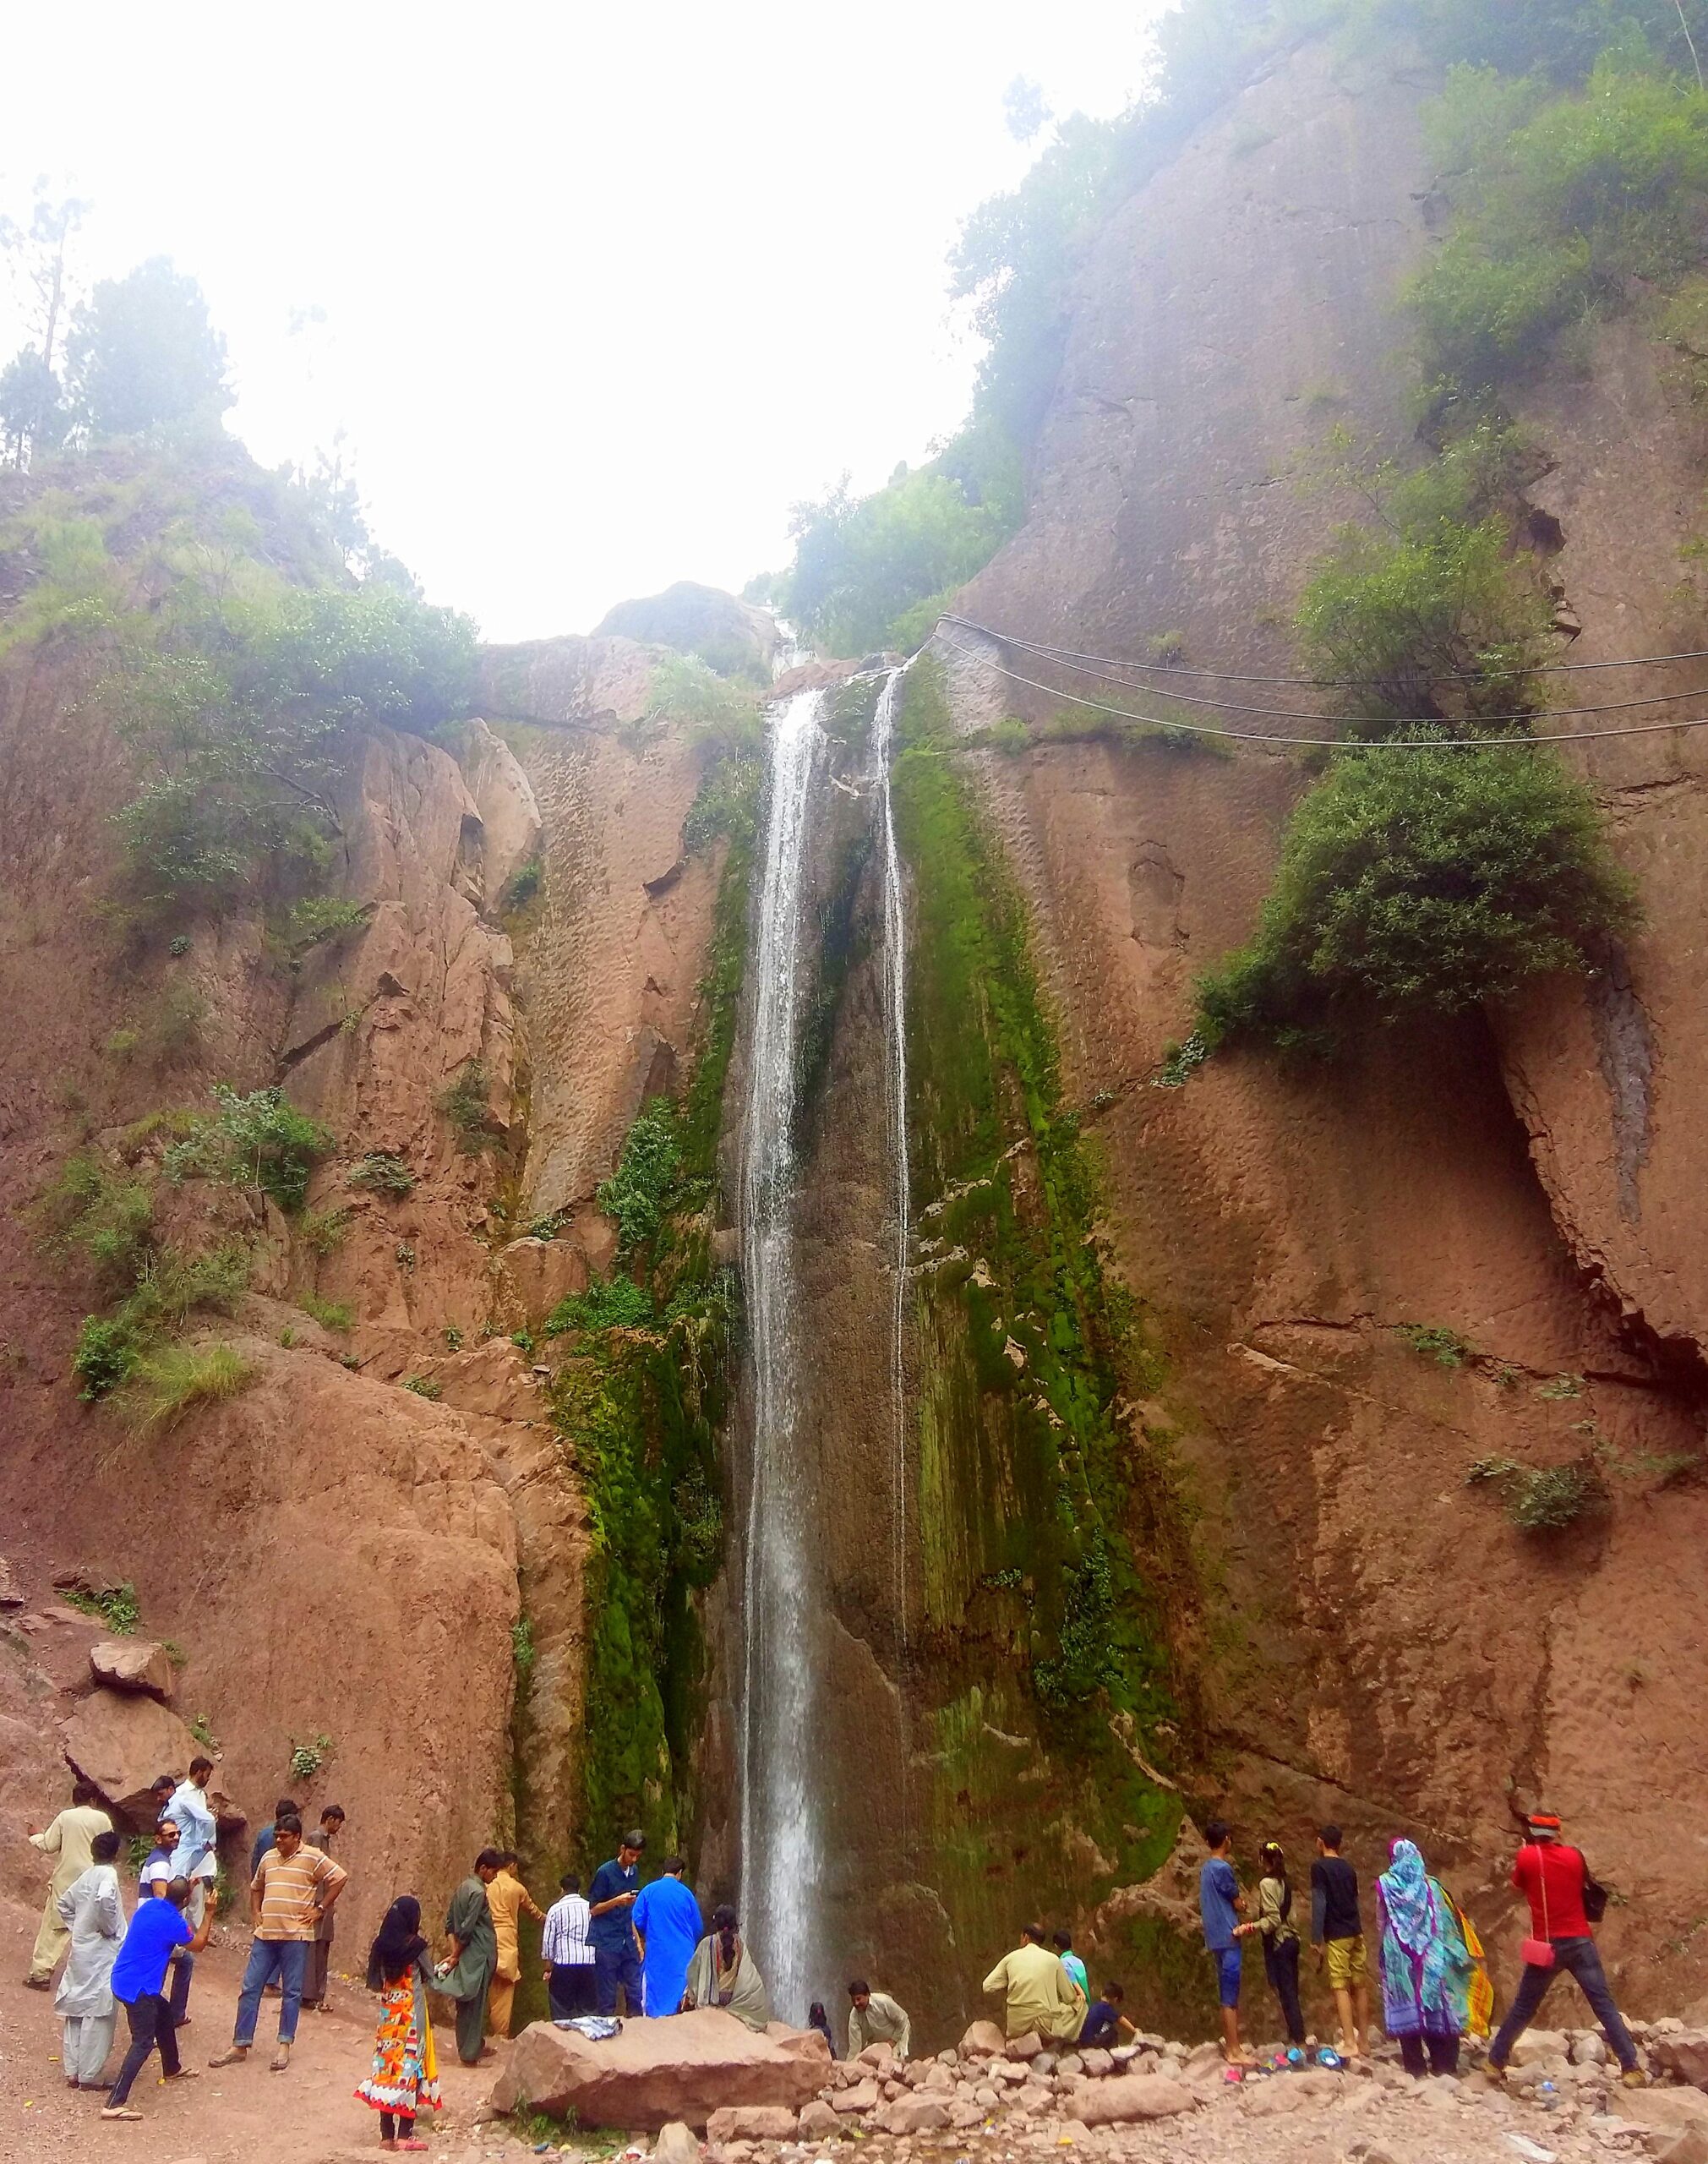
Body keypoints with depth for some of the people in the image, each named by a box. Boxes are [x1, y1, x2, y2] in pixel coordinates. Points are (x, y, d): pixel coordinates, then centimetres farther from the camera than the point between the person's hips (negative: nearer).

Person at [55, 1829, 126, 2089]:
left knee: (77, 2010, 14)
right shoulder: (107, 1874, -15)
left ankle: (72, 2072, 21)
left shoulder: (85, 1877, 9)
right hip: (101, 1953, -8)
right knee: (98, 2014, -3)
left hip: (80, 1950, 8)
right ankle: (89, 2076, 0)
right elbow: (104, 1901, -33)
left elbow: (64, 1903, 22)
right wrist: (110, 1930, -18)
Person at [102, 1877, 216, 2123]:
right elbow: (198, 1945, -2)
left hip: (125, 1980, 9)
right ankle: (115, 2104, -10)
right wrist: (209, 1913, 3)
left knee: (163, 2014, 26)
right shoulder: (172, 1922, -20)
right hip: (136, 1987, -9)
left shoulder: (151, 1905, 1)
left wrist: (186, 1888, 23)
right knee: (143, 2043, -5)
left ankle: (172, 2069, 43)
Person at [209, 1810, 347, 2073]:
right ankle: (240, 2046, 15)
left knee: (291, 1992, 3)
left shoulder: (312, 1858, -8)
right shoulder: (268, 1857, 10)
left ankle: (284, 2046, 13)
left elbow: (340, 1877, -10)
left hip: (295, 1935, -5)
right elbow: (255, 1887, 27)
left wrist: (320, 1908, -10)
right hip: (265, 1934, 5)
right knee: (249, 1988, 6)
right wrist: (255, 1913, 13)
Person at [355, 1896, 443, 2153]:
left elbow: (375, 1982, 4)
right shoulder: (415, 1946, -14)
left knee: (387, 2063, 9)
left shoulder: (381, 1945, -1)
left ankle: (387, 2134, 12)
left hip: (388, 2014, 5)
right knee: (410, 2064, 1)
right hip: (411, 2014, -5)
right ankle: (404, 2135, 1)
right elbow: (428, 1978, -3)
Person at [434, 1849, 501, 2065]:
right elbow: (467, 1928, -21)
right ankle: (470, 2054, 6)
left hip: (466, 1956, 9)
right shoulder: (478, 1892, -18)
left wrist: (454, 1952, 6)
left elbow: (449, 1922, 12)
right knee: (475, 2006, 0)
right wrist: (456, 1956, -9)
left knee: (466, 2005, 16)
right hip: (477, 1957, -9)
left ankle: (468, 2048, 27)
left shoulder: (464, 1887, 10)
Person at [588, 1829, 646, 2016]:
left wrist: (637, 1940, 16)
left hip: (628, 1944, 5)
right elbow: (593, 1909, -5)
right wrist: (617, 1901, -19)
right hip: (607, 1943, -5)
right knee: (607, 1999, 0)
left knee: (636, 1994, 4)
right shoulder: (605, 1872, -9)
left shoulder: (634, 1871, 10)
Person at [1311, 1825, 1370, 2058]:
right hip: (1356, 1932, 7)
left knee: (1340, 1986, -5)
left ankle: (1350, 2043, -9)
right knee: (1360, 1984, 10)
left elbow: (1319, 1904, -13)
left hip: (1337, 1935, -7)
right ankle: (1364, 2040, 16)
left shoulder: (1319, 1867, -7)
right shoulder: (1348, 1868, 13)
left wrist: (1316, 1939, -10)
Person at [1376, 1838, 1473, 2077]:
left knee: (1406, 2007, 2)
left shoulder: (1385, 1884, 0)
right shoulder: (1430, 1885, 1)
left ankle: (1415, 2068, 1)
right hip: (1431, 1957, 1)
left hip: (1399, 1957, -1)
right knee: (1439, 2008, 7)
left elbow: (1381, 1921, 5)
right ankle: (1444, 2066, 7)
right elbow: (1448, 1921, 3)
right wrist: (1457, 1954, 13)